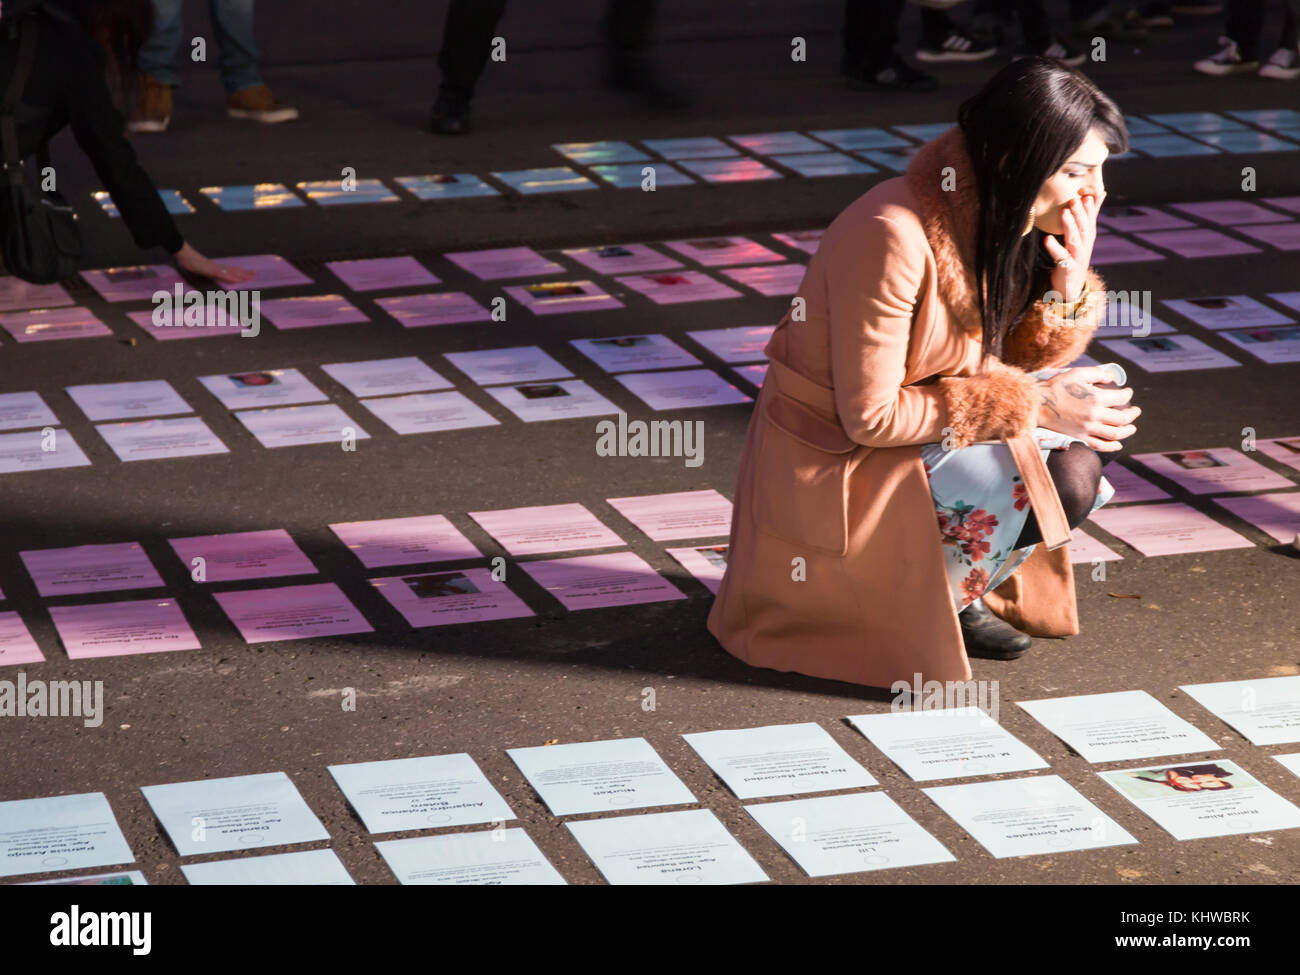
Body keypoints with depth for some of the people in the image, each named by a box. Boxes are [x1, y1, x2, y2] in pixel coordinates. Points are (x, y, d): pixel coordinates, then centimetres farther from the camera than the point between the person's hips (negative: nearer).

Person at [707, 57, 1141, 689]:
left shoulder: (997, 219, -3)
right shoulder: (892, 238, -29)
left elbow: (1011, 365, 3)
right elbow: (870, 417, -25)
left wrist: (1069, 288, -15)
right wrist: (1029, 404, -22)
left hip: (924, 437, 9)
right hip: (837, 470, -9)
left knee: (1090, 424, -1)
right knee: (1060, 483, -23)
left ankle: (958, 585, 8)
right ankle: (917, 607, -2)